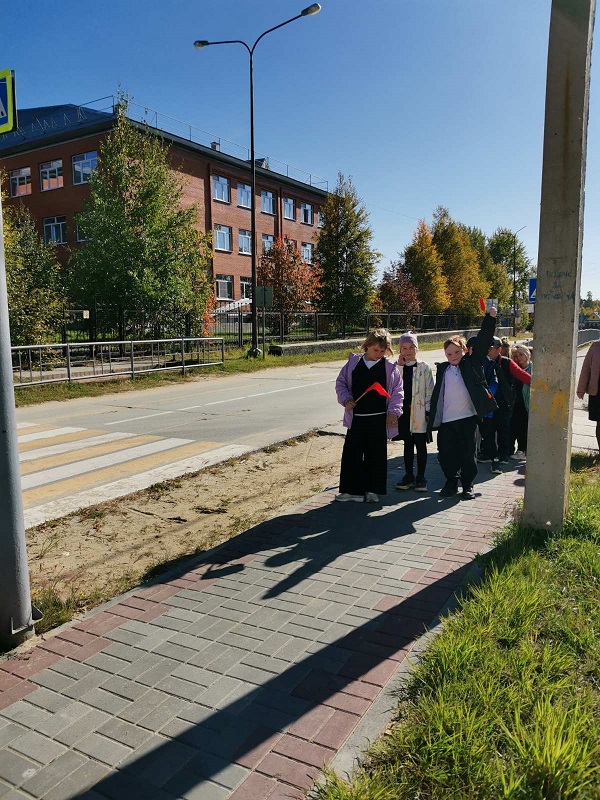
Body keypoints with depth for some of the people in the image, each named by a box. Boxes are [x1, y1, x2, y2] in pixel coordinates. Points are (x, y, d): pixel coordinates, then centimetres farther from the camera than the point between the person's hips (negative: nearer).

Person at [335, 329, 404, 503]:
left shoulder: (389, 368, 1)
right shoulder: (353, 363, 3)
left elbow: (397, 390, 4)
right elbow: (341, 383, 8)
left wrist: (393, 411, -5)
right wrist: (346, 399, -7)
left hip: (379, 419, -1)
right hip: (356, 418, 1)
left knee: (376, 455, 6)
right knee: (352, 453, 0)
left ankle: (372, 490, 20)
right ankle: (353, 490, 9)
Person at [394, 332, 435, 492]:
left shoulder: (424, 368, -2)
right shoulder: (397, 367, 6)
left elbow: (430, 390, -3)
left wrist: (428, 411, -9)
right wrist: (399, 366, -12)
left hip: (419, 412, -3)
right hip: (404, 410, 3)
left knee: (420, 445, 3)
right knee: (407, 444, 12)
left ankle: (420, 477, 12)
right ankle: (409, 475, 21)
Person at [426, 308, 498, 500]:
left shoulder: (471, 363, 3)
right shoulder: (442, 369, 9)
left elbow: (483, 342, -5)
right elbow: (436, 394, 11)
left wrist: (490, 318, -12)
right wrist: (432, 418, 9)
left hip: (467, 418, -2)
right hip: (446, 420, 2)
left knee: (467, 453, 6)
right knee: (446, 454, 6)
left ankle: (468, 485, 20)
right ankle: (451, 482, 24)